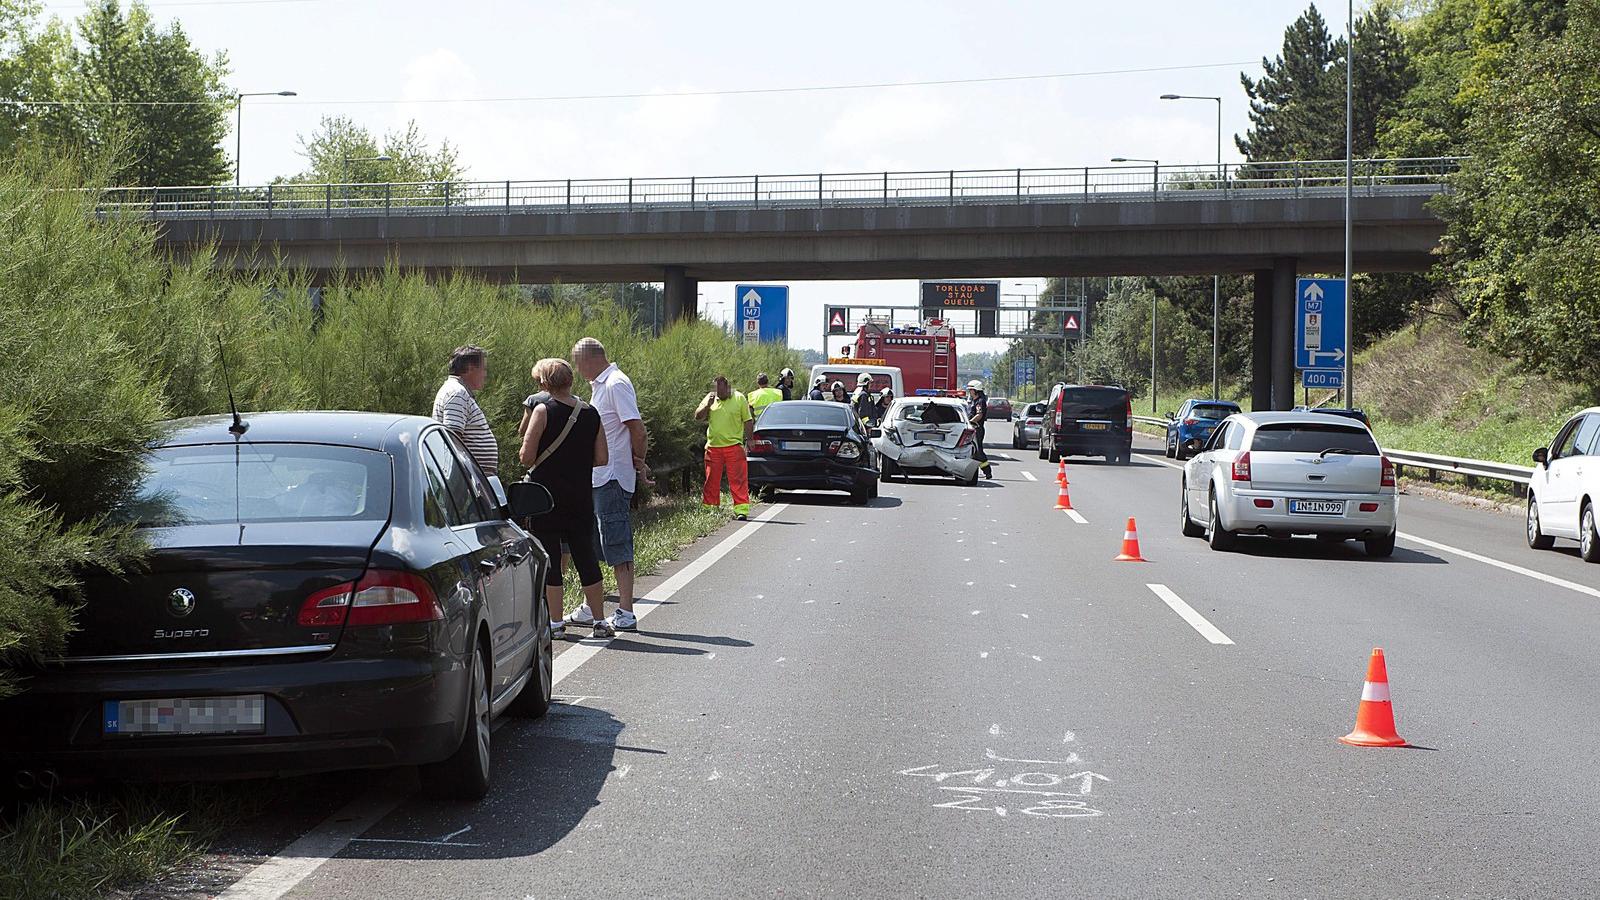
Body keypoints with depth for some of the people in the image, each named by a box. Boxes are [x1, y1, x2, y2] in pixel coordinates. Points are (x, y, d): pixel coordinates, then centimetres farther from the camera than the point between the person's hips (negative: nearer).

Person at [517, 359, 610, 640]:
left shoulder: (544, 410, -10)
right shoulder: (591, 413, 3)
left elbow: (527, 456, -13)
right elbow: (602, 458, 4)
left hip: (546, 494, -4)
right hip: (581, 498, 4)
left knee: (549, 559, 2)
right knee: (586, 557, 11)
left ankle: (555, 623, 3)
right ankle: (600, 621, 13)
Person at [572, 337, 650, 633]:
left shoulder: (616, 384, -15)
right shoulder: (599, 385, 16)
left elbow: (638, 431, -18)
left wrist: (638, 465, -6)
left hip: (612, 478, -10)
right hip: (597, 479, 10)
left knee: (618, 546, -7)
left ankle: (625, 614, -4)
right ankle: (591, 608, 22)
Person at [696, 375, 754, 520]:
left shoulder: (739, 399, 2)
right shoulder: (710, 398, 10)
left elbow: (748, 421, 5)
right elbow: (698, 416, 7)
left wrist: (748, 439, -3)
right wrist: (708, 405, -9)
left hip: (734, 446, -3)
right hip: (713, 447, 3)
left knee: (738, 480, -7)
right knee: (711, 481, 7)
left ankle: (741, 510, -9)